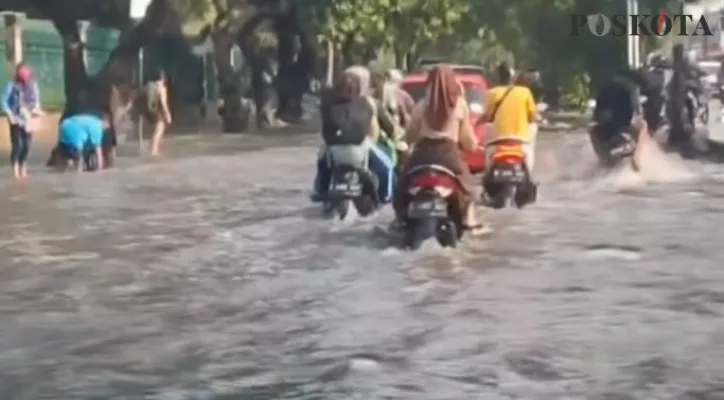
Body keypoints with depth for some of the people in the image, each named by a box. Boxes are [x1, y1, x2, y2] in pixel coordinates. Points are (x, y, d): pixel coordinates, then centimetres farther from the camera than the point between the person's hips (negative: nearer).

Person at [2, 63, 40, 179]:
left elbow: (37, 100, 13)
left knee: (26, 145, 4)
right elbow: (4, 102, -6)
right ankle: (15, 169, 3)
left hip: (28, 120, 3)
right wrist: (10, 115, -12)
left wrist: (36, 109, -4)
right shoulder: (12, 85, -9)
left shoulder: (33, 85, 0)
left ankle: (23, 168, 18)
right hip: (16, 120, -3)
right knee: (17, 145, -7)